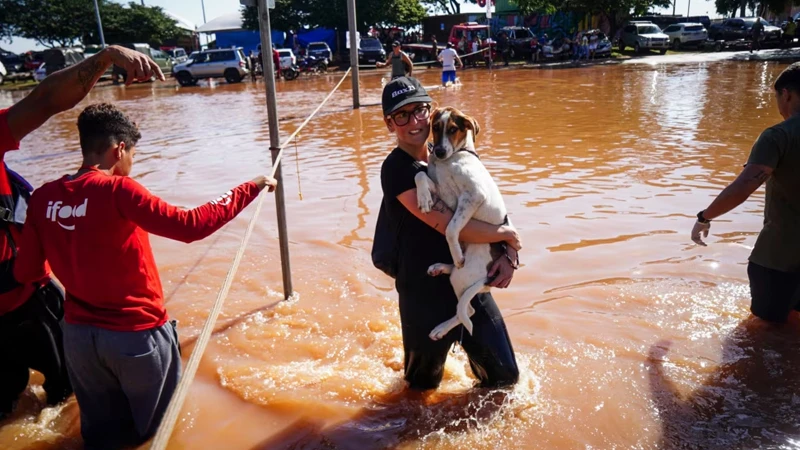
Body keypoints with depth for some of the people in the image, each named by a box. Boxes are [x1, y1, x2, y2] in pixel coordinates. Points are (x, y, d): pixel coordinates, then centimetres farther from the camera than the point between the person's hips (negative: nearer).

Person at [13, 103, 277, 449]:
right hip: (136, 334, -5)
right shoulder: (117, 191, -20)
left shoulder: (42, 199, -3)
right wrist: (250, 189, -19)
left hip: (78, 335, 5)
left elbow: (26, 272, 3)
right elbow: (191, 225, -27)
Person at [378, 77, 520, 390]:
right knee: (423, 386, 17)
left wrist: (509, 255, -11)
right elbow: (450, 226, -27)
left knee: (505, 376, 14)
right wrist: (505, 234, -13)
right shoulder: (397, 170, -18)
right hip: (426, 296, -5)